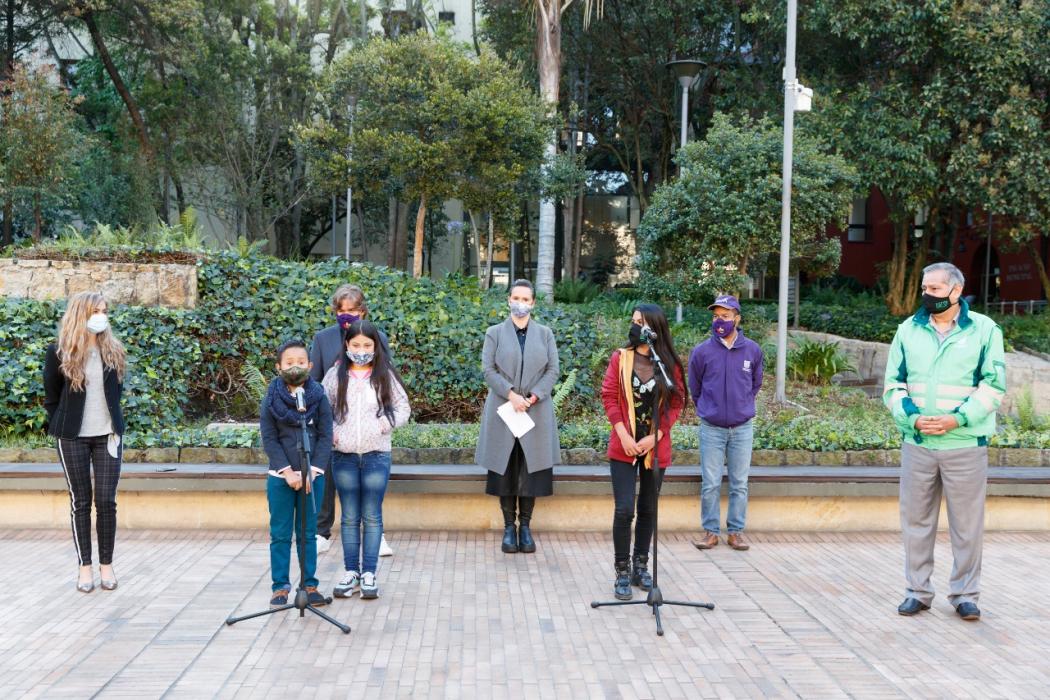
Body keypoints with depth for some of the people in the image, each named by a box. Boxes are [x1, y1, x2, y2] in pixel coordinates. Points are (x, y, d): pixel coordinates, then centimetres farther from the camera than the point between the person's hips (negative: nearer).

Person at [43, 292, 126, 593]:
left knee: (106, 501, 1)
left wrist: (114, 424, 9)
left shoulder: (114, 351, 4)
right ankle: (85, 567, 12)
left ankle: (106, 565, 10)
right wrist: (62, 427, 4)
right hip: (73, 437, -2)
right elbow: (51, 398, 3)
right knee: (80, 502, 4)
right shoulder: (59, 353, -5)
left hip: (108, 435, 2)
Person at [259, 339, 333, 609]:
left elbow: (325, 437, -2)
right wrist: (287, 471, -13)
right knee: (280, 534, 6)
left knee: (308, 534, 8)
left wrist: (313, 471, -12)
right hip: (280, 476, 0)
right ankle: (280, 586, 15)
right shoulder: (271, 399, -2)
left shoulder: (319, 397, -1)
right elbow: (269, 439, -5)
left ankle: (309, 585, 17)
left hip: (312, 475, 1)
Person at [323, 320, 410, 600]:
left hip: (376, 455, -1)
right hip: (343, 455, 1)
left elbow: (403, 406, 6)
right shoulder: (335, 375, 3)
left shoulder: (385, 376, 2)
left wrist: (386, 423, -10)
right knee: (349, 517, 8)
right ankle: (351, 572, 15)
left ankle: (369, 573, 9)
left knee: (372, 516, 3)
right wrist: (329, 432, -7)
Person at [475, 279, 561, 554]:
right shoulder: (495, 333, 7)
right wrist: (511, 394, -14)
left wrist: (533, 396, -10)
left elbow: (553, 370, 4)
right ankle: (509, 527, 9)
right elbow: (488, 369, -1)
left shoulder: (545, 334, 10)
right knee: (506, 469, 1)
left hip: (536, 411, 1)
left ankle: (525, 527, 10)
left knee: (531, 469, 1)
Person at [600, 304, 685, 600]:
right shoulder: (620, 358, 0)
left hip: (656, 447, 1)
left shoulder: (670, 364, 0)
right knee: (624, 510, -7)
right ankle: (622, 573, 5)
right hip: (624, 447, -1)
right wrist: (623, 435, -11)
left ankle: (641, 567, 26)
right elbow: (609, 397, -2)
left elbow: (676, 403, 1)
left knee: (648, 510, 11)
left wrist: (654, 436, -9)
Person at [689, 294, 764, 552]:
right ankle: (710, 531, 13)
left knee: (739, 484, 7)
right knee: (710, 484, 2)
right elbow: (694, 388, 9)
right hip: (711, 428, -1)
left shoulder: (752, 350, -2)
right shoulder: (702, 351, -6)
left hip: (743, 428, 1)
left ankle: (736, 531, 17)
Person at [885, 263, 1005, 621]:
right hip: (917, 443, 3)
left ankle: (964, 593, 17)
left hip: (966, 444, -2)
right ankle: (918, 591, 19)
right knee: (916, 521, 8)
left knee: (967, 524, 4)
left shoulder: (984, 329, 0)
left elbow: (993, 386, -3)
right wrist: (911, 416, -10)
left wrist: (958, 419, -16)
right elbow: (893, 384, 8)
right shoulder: (908, 329, 8)